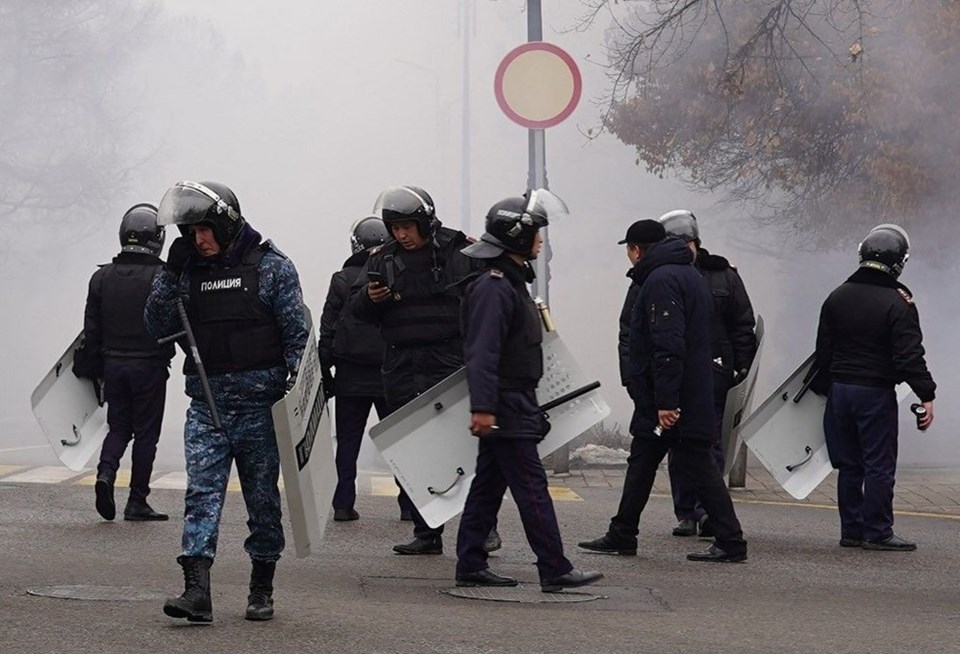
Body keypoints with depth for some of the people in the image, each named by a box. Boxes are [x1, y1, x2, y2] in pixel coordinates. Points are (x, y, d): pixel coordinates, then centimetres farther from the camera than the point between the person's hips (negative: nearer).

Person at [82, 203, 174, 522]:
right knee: (145, 433, 4)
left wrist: (98, 364, 15)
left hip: (113, 364, 4)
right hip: (150, 366, -4)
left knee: (118, 427, 15)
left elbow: (91, 329, 7)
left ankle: (106, 473, -12)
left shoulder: (102, 277, 4)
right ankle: (137, 502, 5)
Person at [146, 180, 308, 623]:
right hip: (207, 405, 3)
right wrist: (170, 274, -4)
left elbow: (297, 332, -2)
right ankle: (197, 591, -17)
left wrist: (296, 387, -10)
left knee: (263, 499, 7)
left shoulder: (271, 266, -1)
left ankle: (262, 590, 19)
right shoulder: (190, 271, 9)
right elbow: (158, 328, 5)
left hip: (259, 403, -2)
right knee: (202, 494, -9)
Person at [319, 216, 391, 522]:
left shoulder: (343, 280, -2)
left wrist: (324, 376, 5)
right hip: (392, 378, 0)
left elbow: (327, 332, -1)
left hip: (351, 379, 0)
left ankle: (343, 504, 5)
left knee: (348, 441, 8)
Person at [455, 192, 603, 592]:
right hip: (505, 409, -11)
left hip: (514, 405, 11)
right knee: (531, 487, -9)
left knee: (488, 485, 11)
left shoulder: (512, 283, 18)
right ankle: (554, 570, -8)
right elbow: (482, 353, -23)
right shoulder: (493, 288, -16)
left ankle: (470, 566, 15)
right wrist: (482, 407, -28)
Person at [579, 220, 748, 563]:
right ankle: (621, 536, 22)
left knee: (699, 469, -7)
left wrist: (666, 402, -26)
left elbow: (668, 345, -25)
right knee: (641, 463, 15)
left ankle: (730, 542, -4)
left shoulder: (661, 280, -16)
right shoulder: (689, 275, 18)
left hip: (673, 403, -10)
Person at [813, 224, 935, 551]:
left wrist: (823, 388, 19)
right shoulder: (898, 303, -12)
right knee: (879, 465, -1)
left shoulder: (837, 297, 7)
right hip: (876, 393, -6)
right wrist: (926, 395, -13)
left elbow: (823, 351, 11)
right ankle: (877, 532, -1)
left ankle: (851, 530, 14)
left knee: (848, 465, 11)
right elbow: (909, 357, -16)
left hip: (839, 389, 6)